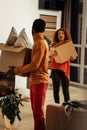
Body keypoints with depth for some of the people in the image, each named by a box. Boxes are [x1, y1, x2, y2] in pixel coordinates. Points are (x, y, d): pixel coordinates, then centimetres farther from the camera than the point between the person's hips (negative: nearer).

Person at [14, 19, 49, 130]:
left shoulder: (40, 43, -16)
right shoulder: (39, 42, 14)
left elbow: (34, 65, -20)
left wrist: (19, 70, -10)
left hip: (39, 81, -9)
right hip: (35, 80, 9)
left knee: (38, 111, -3)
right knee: (35, 109, 15)